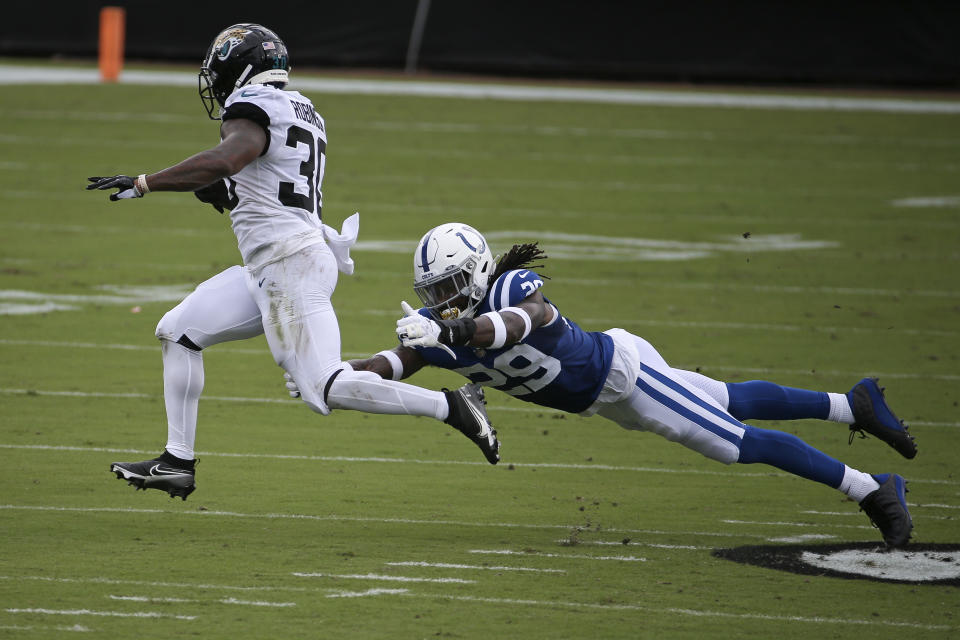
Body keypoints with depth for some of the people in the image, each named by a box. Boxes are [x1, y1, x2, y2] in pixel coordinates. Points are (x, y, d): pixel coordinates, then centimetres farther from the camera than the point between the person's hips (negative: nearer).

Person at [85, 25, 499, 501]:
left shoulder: (253, 106, -9)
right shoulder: (303, 113, 19)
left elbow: (225, 159, -28)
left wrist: (143, 185, -25)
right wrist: (222, 192, 19)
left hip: (290, 264, -10)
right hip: (269, 270, 10)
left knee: (324, 388, -14)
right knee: (178, 332, 13)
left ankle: (451, 406, -10)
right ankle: (177, 464, 13)